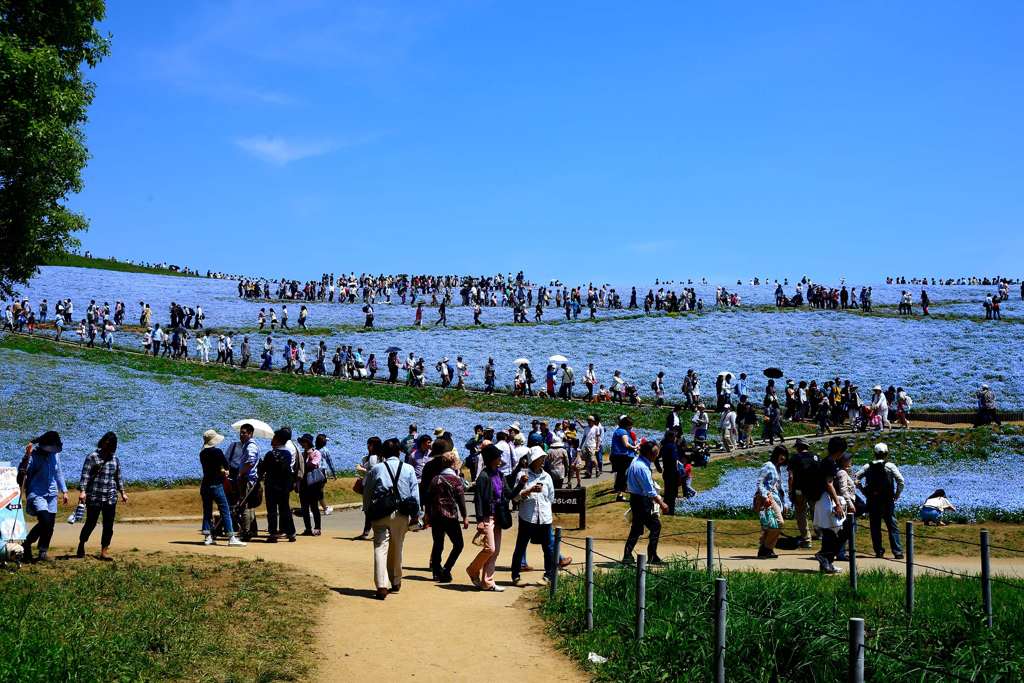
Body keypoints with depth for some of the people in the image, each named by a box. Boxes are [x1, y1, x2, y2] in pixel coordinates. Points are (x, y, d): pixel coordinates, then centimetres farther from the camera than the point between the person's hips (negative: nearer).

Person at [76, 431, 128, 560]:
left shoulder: (115, 459, 11)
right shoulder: (93, 457, -4)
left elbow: (118, 477, 20)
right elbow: (85, 475, -9)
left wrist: (122, 492, 18)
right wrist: (82, 491, -18)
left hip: (111, 498, 4)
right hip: (94, 497, -4)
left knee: (108, 525, 1)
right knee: (91, 522, 4)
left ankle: (104, 550, 7)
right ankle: (81, 545, 27)